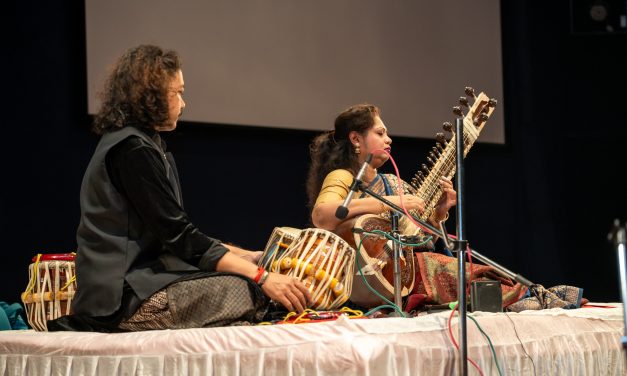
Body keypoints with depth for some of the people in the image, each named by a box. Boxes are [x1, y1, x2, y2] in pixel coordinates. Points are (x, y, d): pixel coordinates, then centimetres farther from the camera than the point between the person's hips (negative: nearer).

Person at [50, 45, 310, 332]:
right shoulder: (132, 150, -13)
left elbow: (179, 236, 18)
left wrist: (250, 257, 10)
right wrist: (260, 276, -20)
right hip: (121, 297, -10)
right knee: (246, 292, -21)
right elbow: (180, 237, -18)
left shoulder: (146, 146, 20)